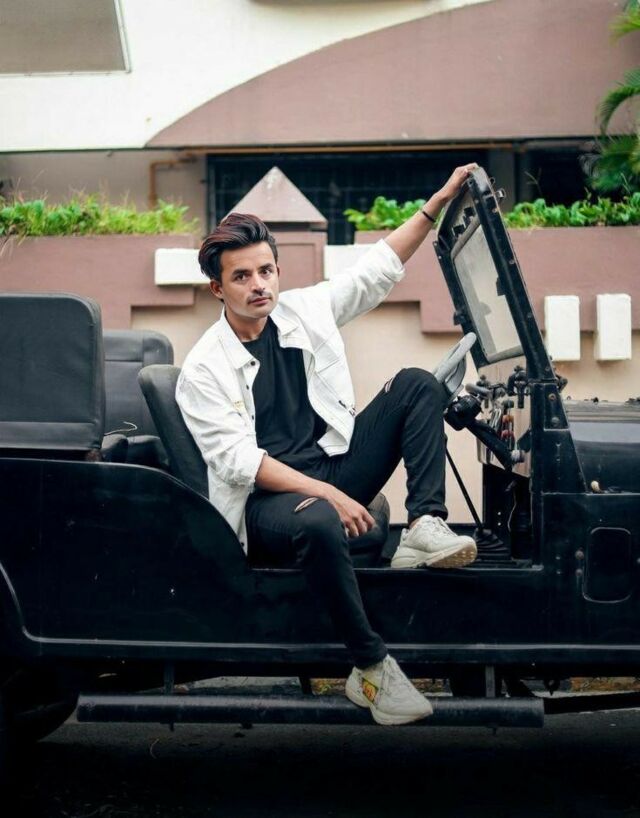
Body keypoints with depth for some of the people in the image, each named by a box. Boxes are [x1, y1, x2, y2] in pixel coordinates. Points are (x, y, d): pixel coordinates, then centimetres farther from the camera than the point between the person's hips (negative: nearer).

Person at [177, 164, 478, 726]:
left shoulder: (304, 310, 7)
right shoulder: (203, 372, -9)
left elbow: (377, 270, 13)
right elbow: (239, 461, -17)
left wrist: (436, 205, 7)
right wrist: (327, 494, -27)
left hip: (337, 465, 7)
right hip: (267, 499, -6)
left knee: (417, 385, -5)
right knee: (319, 524, -42)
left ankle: (425, 528, -21)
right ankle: (372, 669, -29)